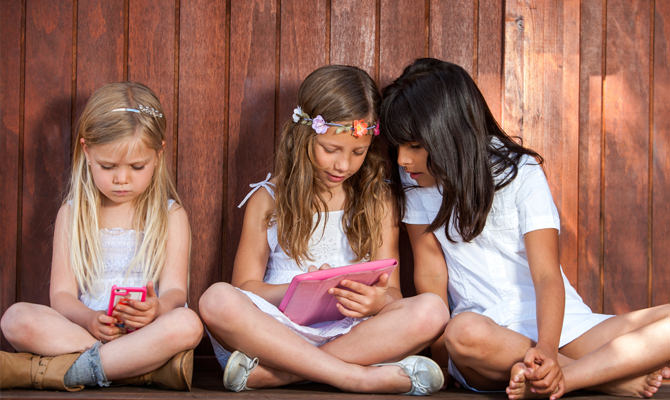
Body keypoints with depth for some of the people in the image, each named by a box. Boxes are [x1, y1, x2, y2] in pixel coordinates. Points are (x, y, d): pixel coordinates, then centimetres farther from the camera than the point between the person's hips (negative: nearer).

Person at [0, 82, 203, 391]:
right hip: (81, 327, 1)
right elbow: (61, 293, 4)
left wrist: (157, 309, -29)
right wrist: (89, 319, -20)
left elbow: (175, 291, -3)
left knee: (187, 324, -35)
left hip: (148, 333, -1)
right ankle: (148, 367, -29)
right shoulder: (72, 214, 12)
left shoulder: (170, 215, 8)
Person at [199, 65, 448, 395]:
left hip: (351, 334, 2)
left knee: (431, 311, -27)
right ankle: (363, 377, -32)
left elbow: (391, 291, 8)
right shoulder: (267, 200, 9)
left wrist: (378, 301, -18)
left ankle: (266, 373, -30)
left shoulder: (377, 201, 14)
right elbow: (245, 286, 3)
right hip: (278, 328, -1)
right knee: (217, 300, -31)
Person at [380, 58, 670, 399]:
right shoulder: (415, 179, 4)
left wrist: (547, 349, -30)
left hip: (557, 323, 0)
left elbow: (547, 275, -13)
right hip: (487, 328, 0)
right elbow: (430, 266, 1)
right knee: (464, 332, -39)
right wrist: (443, 350, -9)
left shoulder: (522, 173, -5)